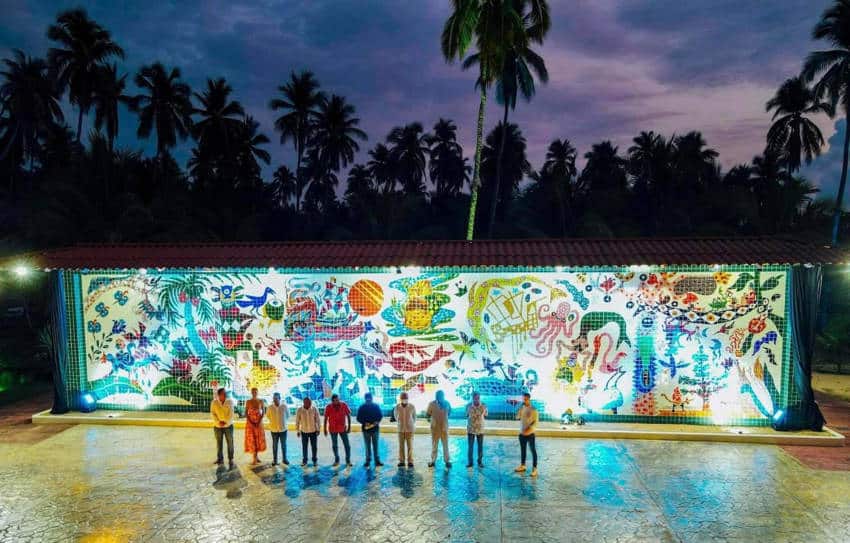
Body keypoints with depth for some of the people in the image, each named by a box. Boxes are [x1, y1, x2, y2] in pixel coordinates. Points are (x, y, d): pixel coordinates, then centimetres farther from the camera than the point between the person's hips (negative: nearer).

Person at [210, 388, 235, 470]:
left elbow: (231, 414, -9)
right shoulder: (214, 403, -2)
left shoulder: (230, 402, -4)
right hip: (218, 426, 1)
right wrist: (218, 422, -17)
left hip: (228, 426, -1)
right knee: (219, 443, 8)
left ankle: (230, 460, 9)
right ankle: (220, 459, 21)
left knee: (230, 443, -1)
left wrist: (225, 422, -19)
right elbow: (213, 413, -5)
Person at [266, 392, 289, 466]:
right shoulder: (270, 407, -8)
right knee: (274, 445, 9)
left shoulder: (284, 406, -10)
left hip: (283, 429, 0)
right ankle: (274, 460, 19)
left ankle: (284, 459, 23)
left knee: (283, 445, 10)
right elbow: (268, 415, 12)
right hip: (274, 429, 0)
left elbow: (288, 415, 7)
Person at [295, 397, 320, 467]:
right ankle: (304, 460, 24)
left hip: (313, 431, 0)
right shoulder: (299, 410, -11)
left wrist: (318, 429, -3)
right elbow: (297, 421, -3)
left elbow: (317, 420, -3)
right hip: (304, 431, 0)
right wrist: (298, 431, 0)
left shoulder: (314, 409, -11)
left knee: (314, 446, 8)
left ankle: (315, 460, 23)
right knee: (304, 447, 8)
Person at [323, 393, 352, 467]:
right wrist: (325, 429, -1)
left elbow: (348, 415, -3)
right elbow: (325, 419, -3)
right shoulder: (328, 408, -12)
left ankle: (348, 460, 12)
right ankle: (336, 460, 30)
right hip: (333, 429, 0)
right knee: (334, 445, 13)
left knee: (347, 445, -1)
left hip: (343, 428, 0)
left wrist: (349, 426, -4)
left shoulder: (344, 405, -12)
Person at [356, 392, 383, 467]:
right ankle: (368, 460, 10)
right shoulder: (361, 407, 1)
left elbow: (380, 415, 6)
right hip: (366, 428, 0)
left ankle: (377, 460, 4)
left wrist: (377, 421, -12)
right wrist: (365, 423, -16)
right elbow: (359, 418, 0)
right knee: (368, 446, 4)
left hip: (375, 428, 0)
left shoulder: (376, 406, 3)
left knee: (375, 445, 1)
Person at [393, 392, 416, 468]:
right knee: (401, 446, 4)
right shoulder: (397, 407, -8)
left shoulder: (412, 407, -10)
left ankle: (410, 461, 7)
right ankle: (401, 461, 12)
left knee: (410, 446, 0)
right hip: (401, 429, 1)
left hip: (410, 429, -1)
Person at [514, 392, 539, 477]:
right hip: (522, 433, 6)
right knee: (523, 449, 16)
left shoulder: (533, 409, -10)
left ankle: (534, 468, -2)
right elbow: (517, 418, 2)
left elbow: (535, 421, -12)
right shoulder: (522, 408, 8)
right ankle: (522, 465, 27)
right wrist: (520, 409, -9)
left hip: (530, 433, -6)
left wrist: (528, 429, -22)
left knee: (533, 450, -3)